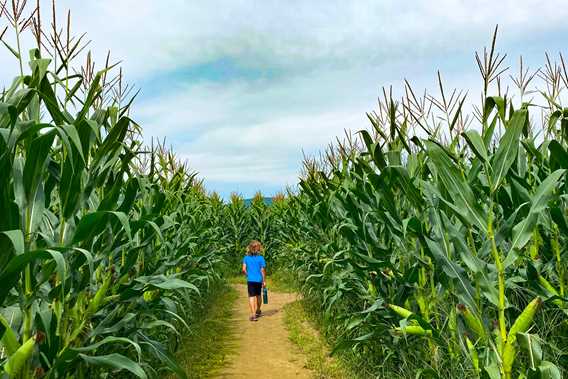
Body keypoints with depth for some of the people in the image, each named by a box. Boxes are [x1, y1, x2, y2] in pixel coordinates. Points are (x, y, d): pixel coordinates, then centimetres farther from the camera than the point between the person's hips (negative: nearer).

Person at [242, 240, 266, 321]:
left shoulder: (246, 258, -1)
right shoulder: (261, 258, -6)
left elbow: (244, 270, -5)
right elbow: (262, 270, -6)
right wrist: (264, 281, 2)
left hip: (250, 280, 0)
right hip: (259, 280, 1)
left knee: (252, 297, 0)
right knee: (258, 296, 19)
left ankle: (253, 315, -10)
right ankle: (258, 311, 39)